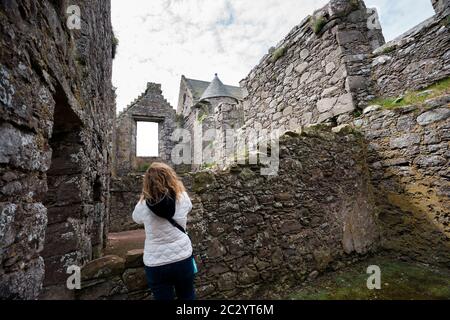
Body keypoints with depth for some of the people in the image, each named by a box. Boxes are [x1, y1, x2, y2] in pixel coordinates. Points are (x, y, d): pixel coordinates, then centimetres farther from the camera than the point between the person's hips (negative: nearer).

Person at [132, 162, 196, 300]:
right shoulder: (182, 198, -15)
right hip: (183, 258, 1)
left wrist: (144, 196, 7)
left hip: (156, 264, 0)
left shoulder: (143, 206, -16)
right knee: (187, 296, 24)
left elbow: (136, 218, 7)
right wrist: (178, 185, 15)